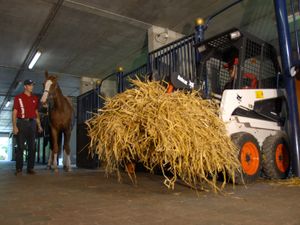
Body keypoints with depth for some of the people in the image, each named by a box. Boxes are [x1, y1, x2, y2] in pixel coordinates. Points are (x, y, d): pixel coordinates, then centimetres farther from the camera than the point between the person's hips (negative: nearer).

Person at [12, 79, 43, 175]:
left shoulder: (35, 98, 12)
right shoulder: (18, 97, -1)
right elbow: (14, 113, -4)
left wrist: (39, 125, 11)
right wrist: (14, 126, -13)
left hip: (32, 123, 4)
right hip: (21, 123, -4)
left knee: (32, 147, 4)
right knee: (20, 147, -1)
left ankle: (30, 168, 12)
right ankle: (19, 169, 8)